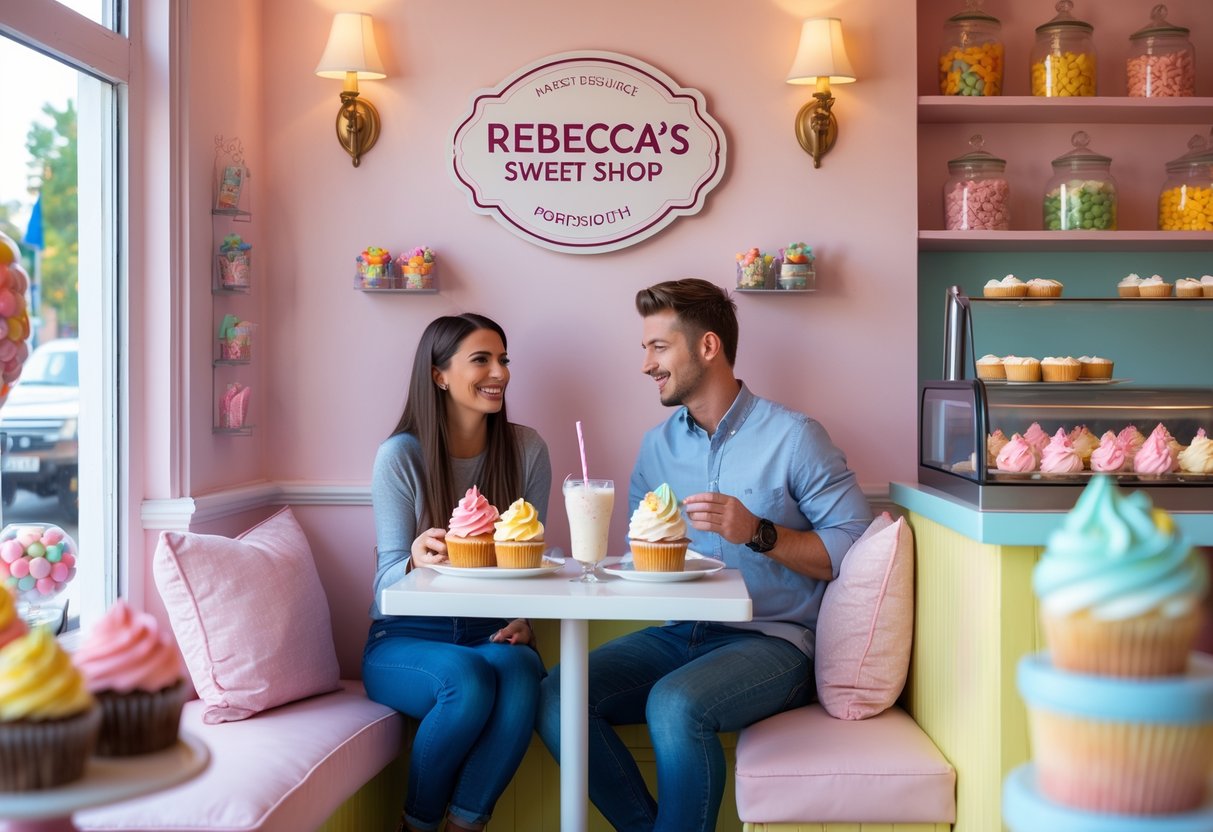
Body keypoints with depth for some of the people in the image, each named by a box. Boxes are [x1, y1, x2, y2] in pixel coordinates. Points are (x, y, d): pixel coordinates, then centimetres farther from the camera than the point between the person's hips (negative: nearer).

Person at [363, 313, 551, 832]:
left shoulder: (526, 450, 2)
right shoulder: (401, 455, -7)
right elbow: (388, 576, -9)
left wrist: (523, 619, -13)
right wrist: (417, 561, -32)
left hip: (491, 633, 2)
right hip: (405, 637, -2)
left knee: (519, 673, -32)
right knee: (469, 678, -33)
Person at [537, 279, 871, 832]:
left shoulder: (793, 437, -5)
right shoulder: (658, 445, 13)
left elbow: (854, 547, -11)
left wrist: (758, 533, -19)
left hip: (770, 640, -5)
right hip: (676, 636, 6)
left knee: (675, 704, -34)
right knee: (556, 698, -16)